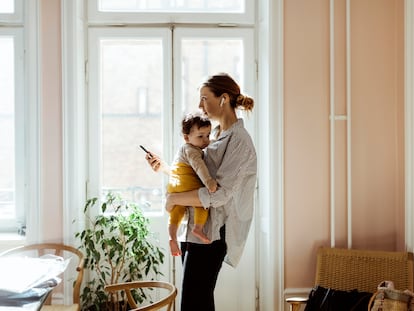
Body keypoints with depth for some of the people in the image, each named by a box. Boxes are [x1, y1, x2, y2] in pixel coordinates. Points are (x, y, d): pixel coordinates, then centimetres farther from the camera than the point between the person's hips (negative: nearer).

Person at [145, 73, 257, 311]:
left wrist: (174, 198, -13)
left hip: (211, 233, -9)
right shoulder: (217, 136, 17)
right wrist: (164, 167, 13)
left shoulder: (239, 141, -12)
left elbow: (219, 194, -21)